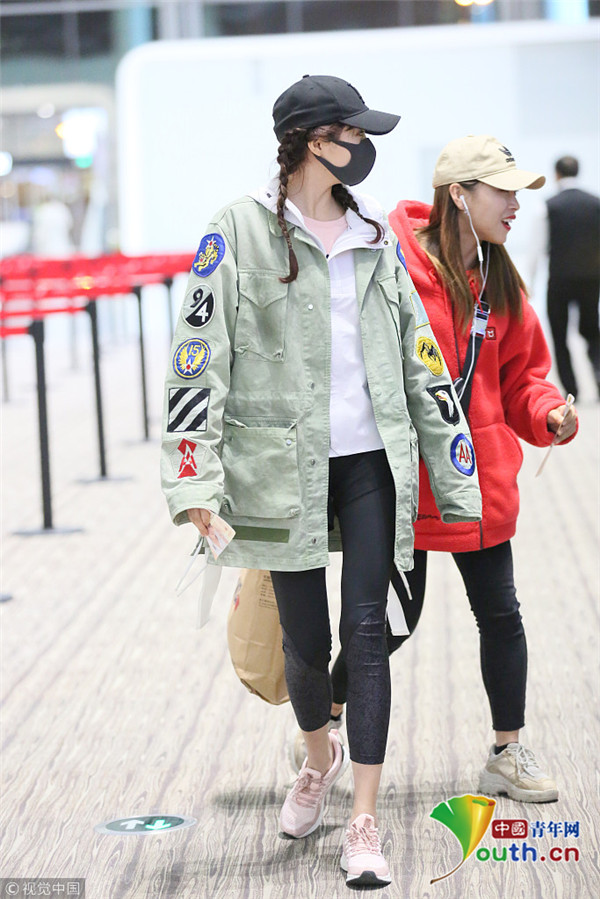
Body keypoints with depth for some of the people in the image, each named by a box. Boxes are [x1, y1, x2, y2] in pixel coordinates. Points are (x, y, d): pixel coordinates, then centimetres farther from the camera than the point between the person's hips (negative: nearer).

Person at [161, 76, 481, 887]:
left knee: (367, 632, -3)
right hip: (286, 467, -3)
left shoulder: (375, 232, 10)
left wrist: (455, 476, 10)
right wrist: (195, 478, -16)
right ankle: (319, 757, 37)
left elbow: (420, 357, 12)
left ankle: (365, 823, 2)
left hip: (373, 460, 3)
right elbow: (199, 354, -8)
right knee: (305, 641, 6)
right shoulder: (241, 229, -4)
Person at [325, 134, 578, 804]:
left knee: (500, 613, 7)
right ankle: (322, 721, 28)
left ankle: (507, 755, 19)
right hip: (400, 477, -6)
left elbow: (519, 374, 14)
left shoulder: (499, 284, 7)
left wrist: (548, 412, -6)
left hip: (478, 479, 6)